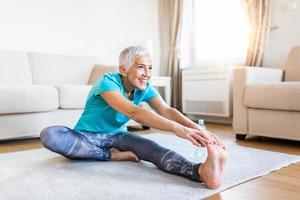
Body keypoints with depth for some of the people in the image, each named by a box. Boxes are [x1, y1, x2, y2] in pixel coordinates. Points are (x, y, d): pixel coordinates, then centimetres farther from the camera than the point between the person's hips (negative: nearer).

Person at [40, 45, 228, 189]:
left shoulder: (145, 88, -7)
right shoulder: (107, 82, -26)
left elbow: (167, 110, -22)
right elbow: (134, 112, -42)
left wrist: (197, 129, -41)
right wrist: (177, 129, -53)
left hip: (117, 135, 3)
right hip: (88, 137, -2)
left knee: (152, 147, -30)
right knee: (49, 134, -35)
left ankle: (201, 171, -56)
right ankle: (112, 155, -27)